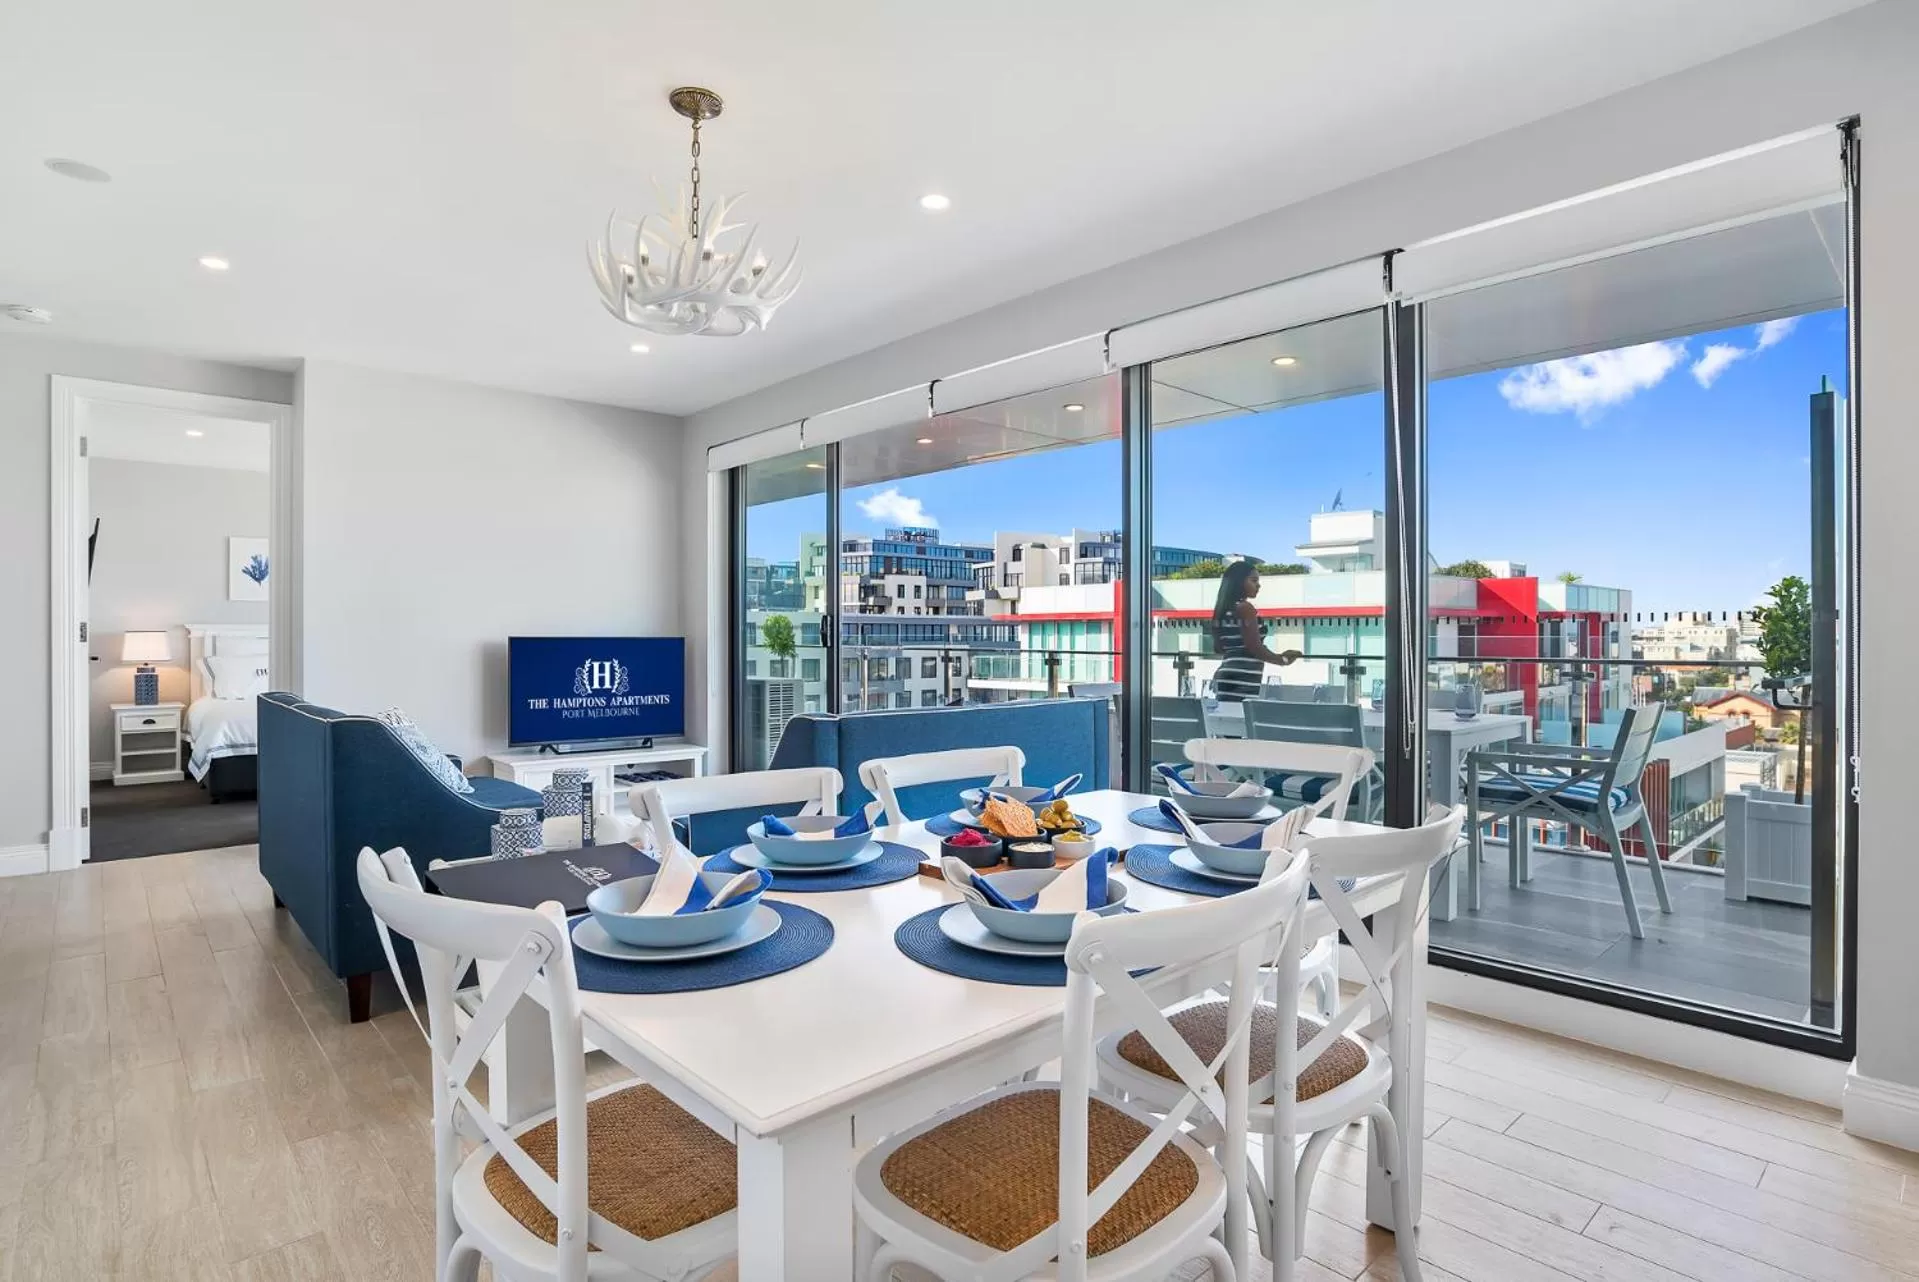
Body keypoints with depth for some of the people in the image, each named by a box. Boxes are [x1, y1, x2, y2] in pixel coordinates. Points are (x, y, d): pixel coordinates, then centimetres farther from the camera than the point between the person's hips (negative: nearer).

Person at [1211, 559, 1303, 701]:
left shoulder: (1224, 609, 17)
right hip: (1242, 680, -9)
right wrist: (1282, 660, 0)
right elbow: (1255, 648, -13)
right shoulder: (1245, 608, -8)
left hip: (1226, 676, 9)